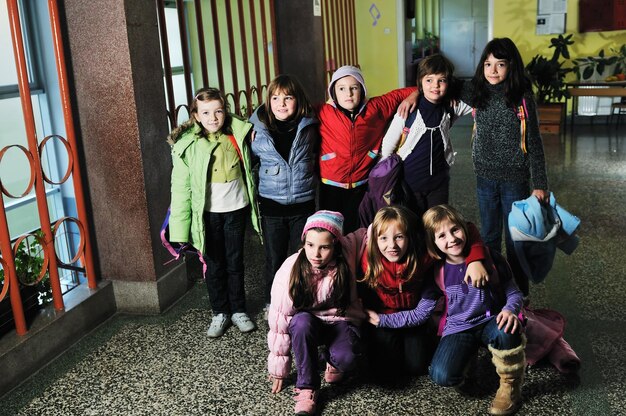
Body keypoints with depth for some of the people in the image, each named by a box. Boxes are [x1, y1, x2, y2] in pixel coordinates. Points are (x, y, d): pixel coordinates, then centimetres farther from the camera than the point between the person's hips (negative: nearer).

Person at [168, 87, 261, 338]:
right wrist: (180, 231, -13)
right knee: (214, 265, 11)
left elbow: (249, 167, 16)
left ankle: (239, 310, 30)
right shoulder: (186, 145, -12)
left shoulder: (237, 135, -4)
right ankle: (220, 313, 28)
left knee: (235, 262, 13)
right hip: (208, 213, -2)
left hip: (236, 209, 2)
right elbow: (181, 188, -10)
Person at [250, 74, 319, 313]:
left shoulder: (308, 127, -2)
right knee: (274, 259, 11)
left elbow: (319, 157, 14)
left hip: (303, 205, 1)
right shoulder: (259, 129, -5)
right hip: (271, 206, 0)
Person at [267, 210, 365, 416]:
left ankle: (333, 362, 5)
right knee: (301, 321, -37)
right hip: (307, 326, 0)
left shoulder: (347, 254, -22)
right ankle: (307, 388, -20)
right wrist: (279, 368, -10)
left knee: (346, 358, -33)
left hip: (341, 321, 0)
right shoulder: (290, 270, -23)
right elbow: (279, 320, -16)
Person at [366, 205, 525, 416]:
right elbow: (419, 314, 3)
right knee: (441, 376, -27)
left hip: (490, 322, -1)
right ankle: (467, 353, 9)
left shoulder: (489, 258, -9)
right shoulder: (438, 273, -4)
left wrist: (510, 310, -25)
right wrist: (381, 319, -1)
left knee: (506, 331, -39)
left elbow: (514, 292, -1)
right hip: (458, 329, 1)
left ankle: (510, 385, -10)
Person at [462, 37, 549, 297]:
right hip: (485, 178, 3)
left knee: (515, 240, 8)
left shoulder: (522, 99, -12)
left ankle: (519, 296, 24)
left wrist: (539, 184, -9)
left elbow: (534, 144, -9)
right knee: (489, 237, 16)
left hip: (515, 179, -3)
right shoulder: (476, 92, -2)